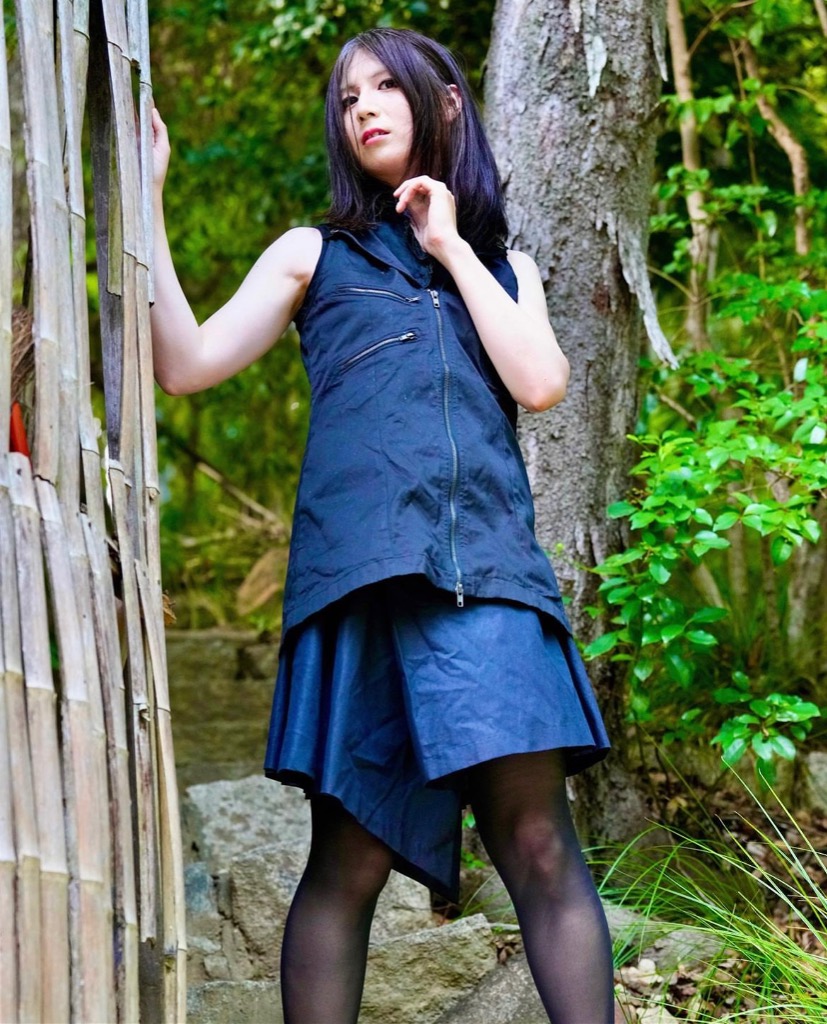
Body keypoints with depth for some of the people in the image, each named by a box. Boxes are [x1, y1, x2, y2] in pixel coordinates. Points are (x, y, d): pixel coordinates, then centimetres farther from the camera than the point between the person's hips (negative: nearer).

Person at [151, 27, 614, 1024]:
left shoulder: (502, 264, 25)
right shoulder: (314, 254, 19)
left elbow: (541, 382, 6)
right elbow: (188, 364, 6)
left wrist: (450, 247, 10)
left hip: (489, 567, 2)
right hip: (362, 568, -1)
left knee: (538, 842, -10)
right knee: (351, 857, -7)